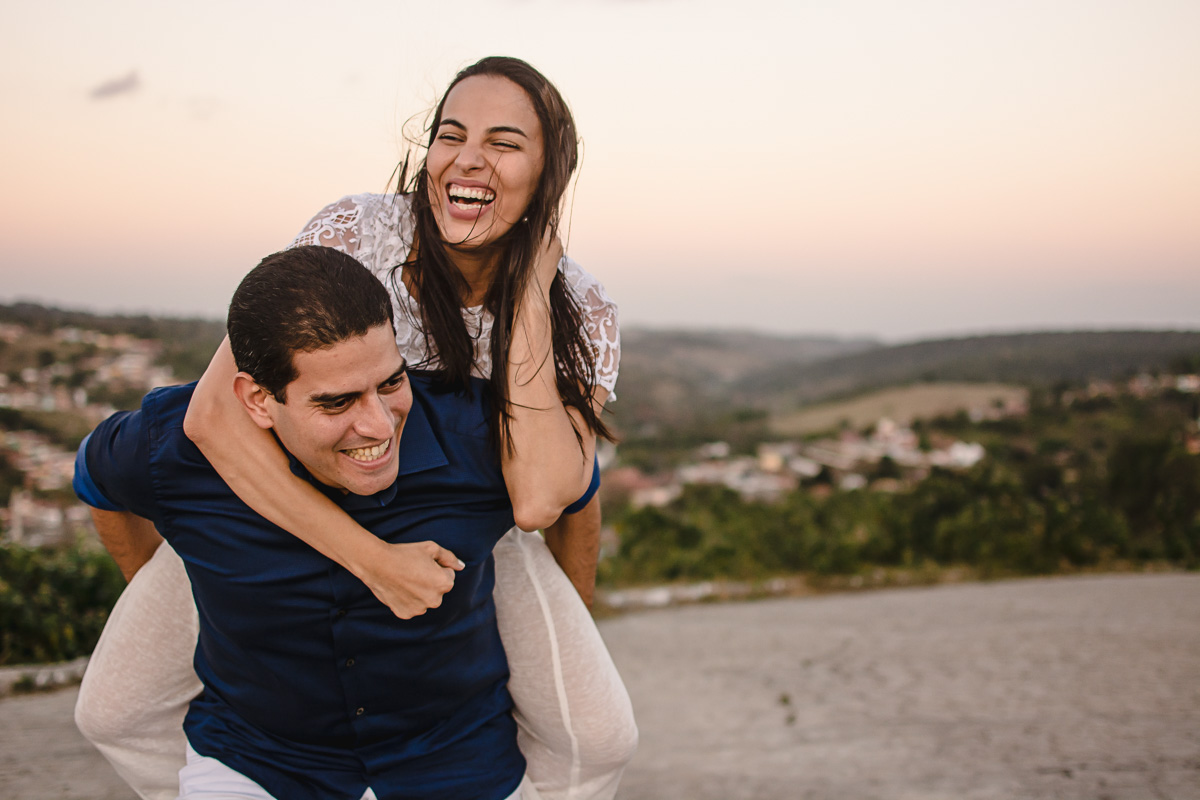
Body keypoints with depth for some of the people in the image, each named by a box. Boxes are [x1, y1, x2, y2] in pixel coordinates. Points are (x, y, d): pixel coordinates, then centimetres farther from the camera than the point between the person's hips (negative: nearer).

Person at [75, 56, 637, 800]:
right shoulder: (357, 232, -29)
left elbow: (542, 500, -39)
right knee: (113, 711, 0)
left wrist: (529, 289, -34)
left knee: (599, 736, -13)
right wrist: (371, 559, -41)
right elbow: (214, 413, -37)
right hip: (284, 497, 0)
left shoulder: (581, 314, -23)